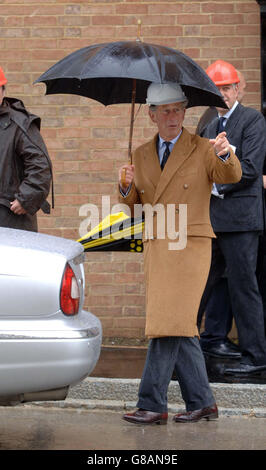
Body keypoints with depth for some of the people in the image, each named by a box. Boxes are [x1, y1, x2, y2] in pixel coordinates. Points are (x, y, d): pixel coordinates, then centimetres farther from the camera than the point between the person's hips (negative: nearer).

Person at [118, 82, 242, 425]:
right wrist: (126, 186, -9)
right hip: (155, 247, 5)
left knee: (168, 323, -12)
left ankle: (152, 404, -11)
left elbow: (231, 176, -17)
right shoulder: (141, 155, 13)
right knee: (180, 329, 6)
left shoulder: (202, 150, 0)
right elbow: (132, 205, 13)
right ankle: (201, 402, 14)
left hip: (189, 246, -5)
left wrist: (226, 154, -39)